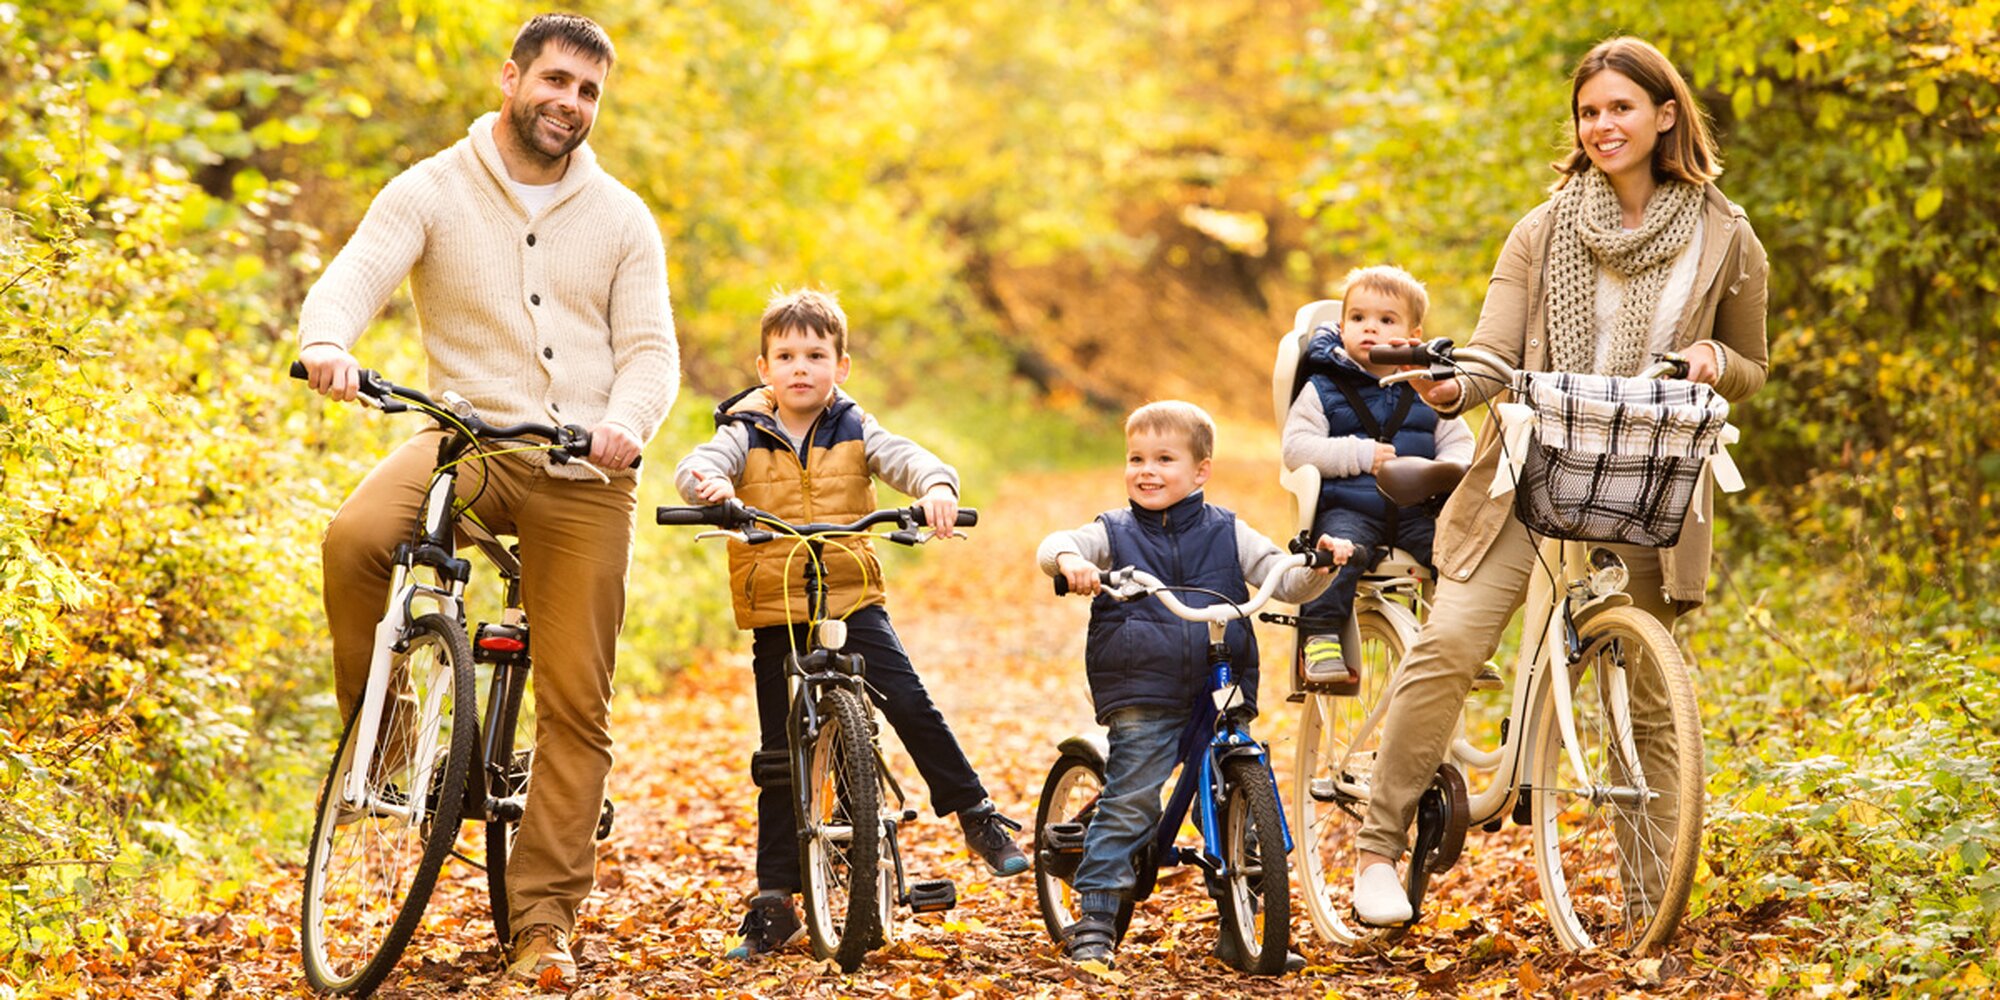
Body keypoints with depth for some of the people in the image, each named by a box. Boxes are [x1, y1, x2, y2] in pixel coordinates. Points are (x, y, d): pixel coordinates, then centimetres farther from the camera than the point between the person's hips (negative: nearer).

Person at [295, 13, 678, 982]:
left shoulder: (620, 218, 10)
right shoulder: (433, 191, 3)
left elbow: (649, 348, 3)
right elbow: (352, 276, -11)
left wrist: (625, 421, -20)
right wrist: (328, 342, -35)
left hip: (584, 474, 2)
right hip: (468, 436, -2)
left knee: (576, 701, -2)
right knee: (354, 538, -33)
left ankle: (543, 917, 7)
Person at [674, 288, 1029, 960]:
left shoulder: (854, 432, 3)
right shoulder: (747, 434, 2)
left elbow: (907, 458, -12)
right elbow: (698, 463, -16)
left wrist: (936, 486, -35)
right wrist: (708, 482, -41)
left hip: (852, 600, 0)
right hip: (774, 614, 0)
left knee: (911, 705, -18)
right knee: (780, 753, 3)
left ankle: (977, 815, 2)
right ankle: (774, 903, 9)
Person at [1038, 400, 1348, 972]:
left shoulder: (1227, 535, 10)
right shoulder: (1114, 533, 6)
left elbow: (1287, 584, 8)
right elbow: (1054, 547, -8)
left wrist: (1320, 566, -12)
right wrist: (1069, 560, -31)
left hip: (1222, 696, 2)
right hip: (1141, 701, -2)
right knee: (1128, 806, -8)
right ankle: (1094, 921, 1)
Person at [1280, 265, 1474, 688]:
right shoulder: (1323, 389, 7)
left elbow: (1459, 443, 13)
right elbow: (1296, 447, -4)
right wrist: (1360, 455, -14)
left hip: (1416, 513, 3)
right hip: (1347, 507, -3)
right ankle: (1322, 634, -25)